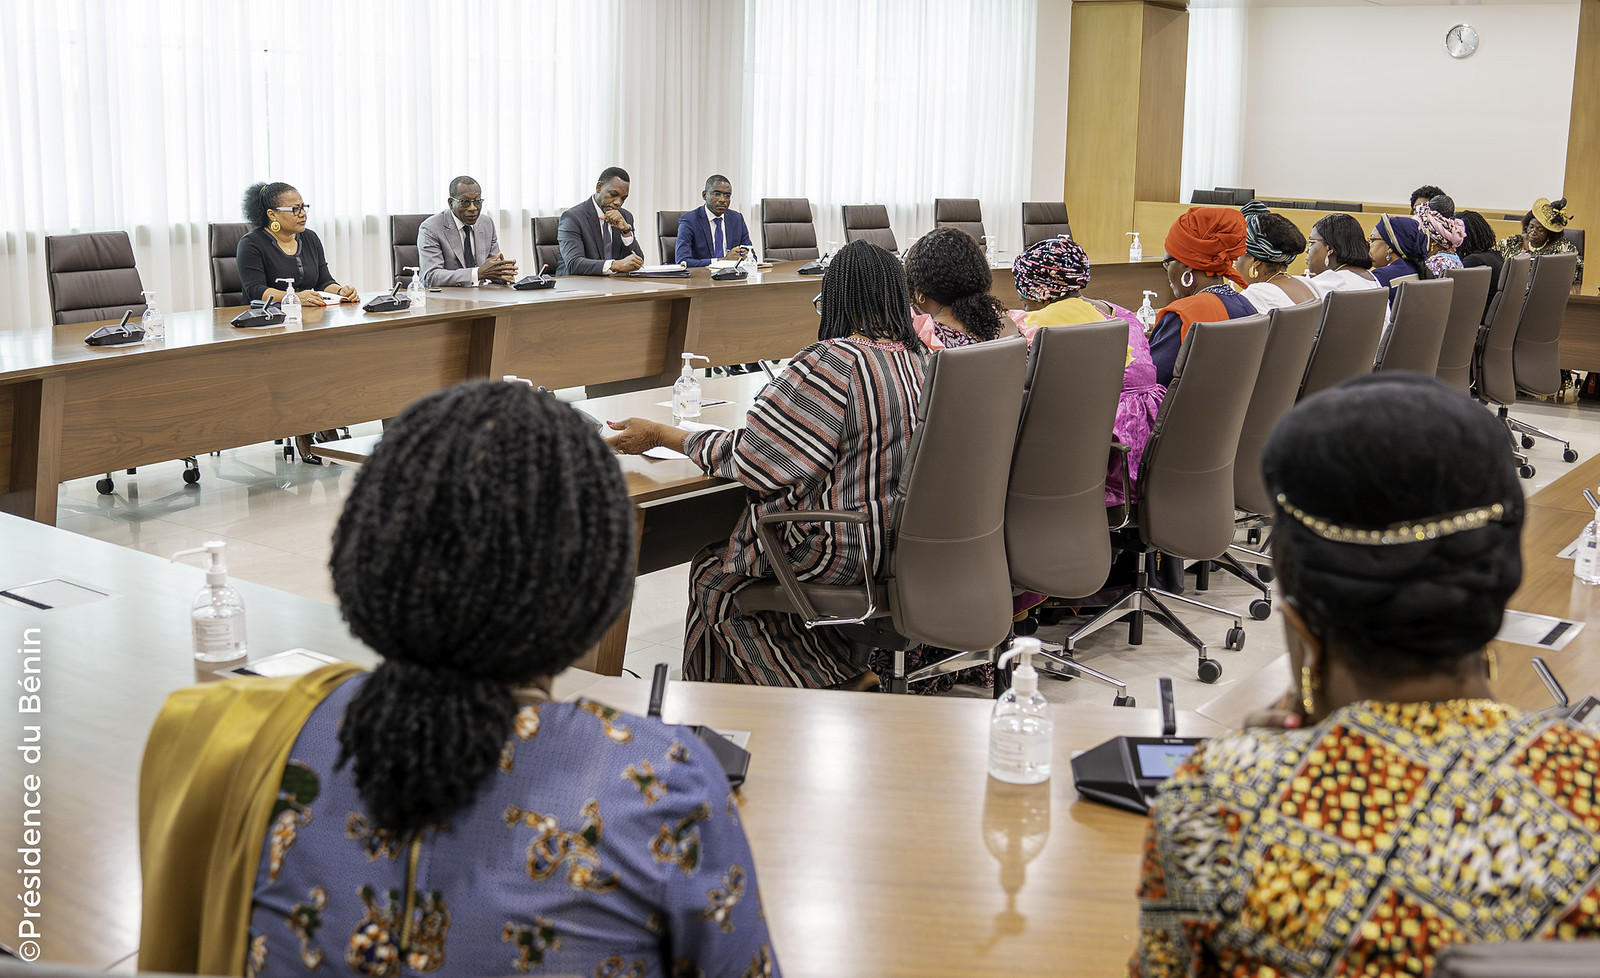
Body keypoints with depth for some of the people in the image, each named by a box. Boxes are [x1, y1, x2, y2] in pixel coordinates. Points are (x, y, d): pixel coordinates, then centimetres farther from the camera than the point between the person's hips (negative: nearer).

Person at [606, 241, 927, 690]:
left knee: (714, 575, 14)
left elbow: (749, 456, -17)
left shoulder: (831, 362, -21)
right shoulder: (921, 359, 1)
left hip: (849, 549, -8)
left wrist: (659, 434, -5)